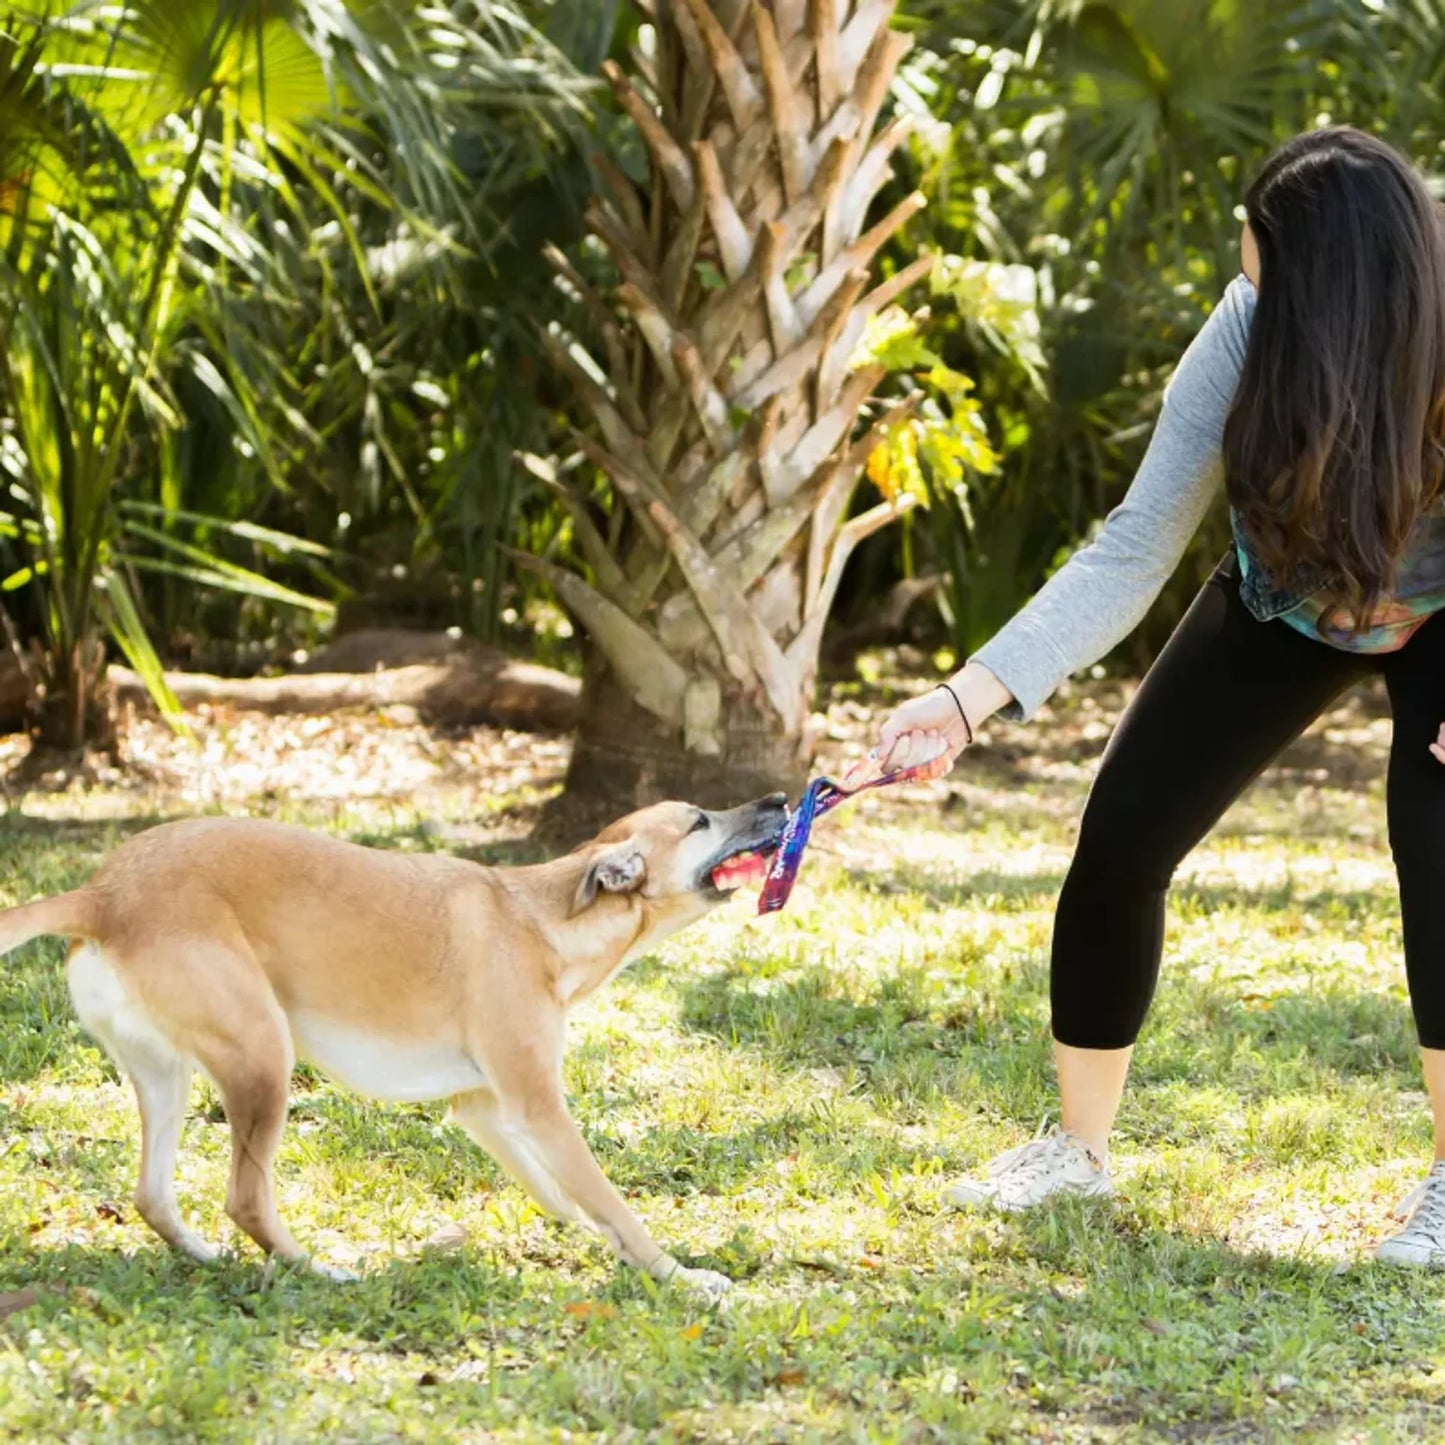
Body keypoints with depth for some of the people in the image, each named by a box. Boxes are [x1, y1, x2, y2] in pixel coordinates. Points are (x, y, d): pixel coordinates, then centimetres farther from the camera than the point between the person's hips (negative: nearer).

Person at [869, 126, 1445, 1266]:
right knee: (1122, 834, -5)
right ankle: (1081, 1149, 15)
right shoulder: (1249, 340, -31)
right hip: (1289, 606, 3)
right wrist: (970, 697, -38)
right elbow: (1131, 555, -29)